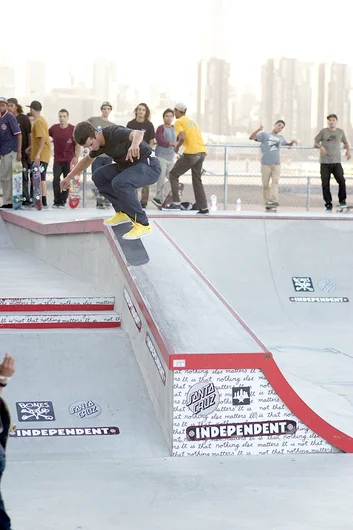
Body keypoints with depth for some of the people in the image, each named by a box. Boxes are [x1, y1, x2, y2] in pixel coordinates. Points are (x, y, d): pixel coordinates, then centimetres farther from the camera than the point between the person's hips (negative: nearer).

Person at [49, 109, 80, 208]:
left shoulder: (73, 129, -5)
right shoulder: (54, 128, 3)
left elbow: (78, 144, -1)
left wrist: (76, 157, -10)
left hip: (69, 160, -2)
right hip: (57, 160, 2)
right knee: (56, 180, -7)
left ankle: (63, 201, 10)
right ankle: (56, 201, -1)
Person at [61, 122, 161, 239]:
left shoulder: (114, 133, -25)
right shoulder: (98, 143, 1)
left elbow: (138, 133, -46)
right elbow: (87, 160, 24)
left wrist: (134, 144, -69)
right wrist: (69, 177, 28)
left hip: (149, 165, -9)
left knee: (119, 182, -32)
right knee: (99, 176, 7)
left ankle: (142, 224, -22)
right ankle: (122, 212, 14)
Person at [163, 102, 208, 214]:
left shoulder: (179, 122, -1)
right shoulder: (192, 121, 22)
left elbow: (182, 138, -16)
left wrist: (177, 147, 1)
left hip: (191, 153, -7)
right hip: (202, 152, 7)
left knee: (173, 175, 6)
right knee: (197, 180, 16)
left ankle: (176, 203, -4)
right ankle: (203, 208, 9)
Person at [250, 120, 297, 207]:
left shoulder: (280, 137, 21)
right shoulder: (264, 134, 10)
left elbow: (287, 144, 38)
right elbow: (251, 138, 0)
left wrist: (292, 142, 15)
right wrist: (259, 130, -16)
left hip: (276, 164, 2)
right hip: (266, 164, -2)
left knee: (275, 182, -15)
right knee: (265, 184, 0)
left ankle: (273, 200, -27)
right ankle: (267, 202, 8)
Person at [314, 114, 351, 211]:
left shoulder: (340, 132, 10)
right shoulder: (323, 131, 3)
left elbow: (345, 143, 25)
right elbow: (316, 142, 8)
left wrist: (348, 150, 6)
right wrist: (321, 146, -13)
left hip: (336, 161, 1)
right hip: (325, 162, -1)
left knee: (341, 180, -14)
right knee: (325, 184, -1)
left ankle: (342, 199, 7)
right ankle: (328, 204, 9)